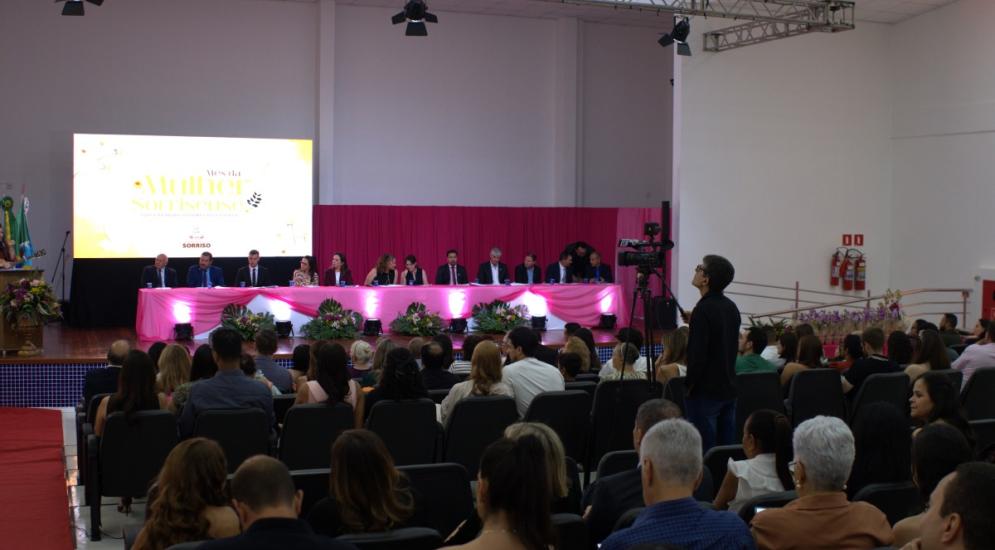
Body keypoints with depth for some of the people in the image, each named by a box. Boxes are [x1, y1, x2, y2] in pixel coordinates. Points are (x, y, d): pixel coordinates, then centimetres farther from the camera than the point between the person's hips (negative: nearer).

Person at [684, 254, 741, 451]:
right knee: (727, 447, 12)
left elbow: (698, 354, -20)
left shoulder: (703, 310, -17)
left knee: (704, 451, -3)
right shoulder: (731, 307, 9)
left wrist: (689, 385, -9)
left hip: (706, 391, -8)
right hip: (729, 388, 8)